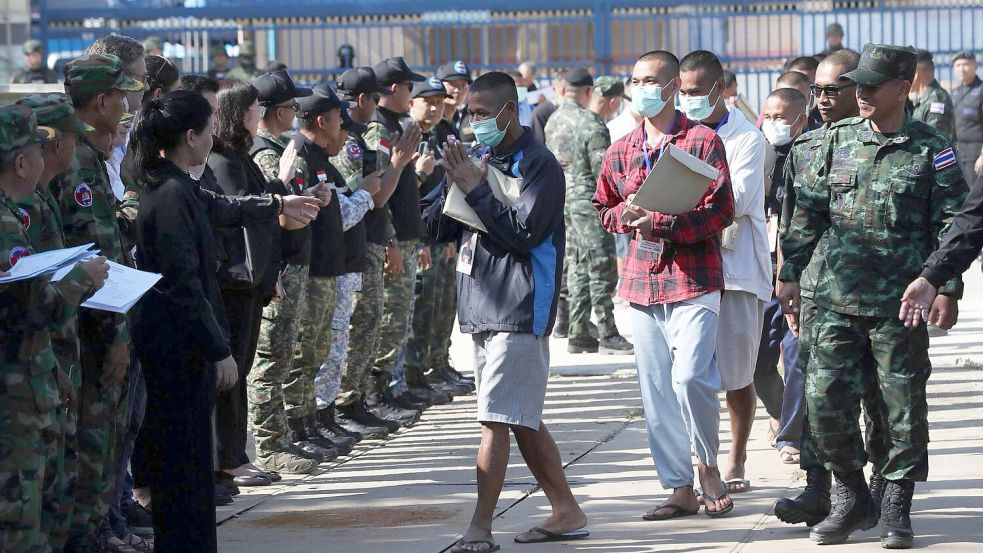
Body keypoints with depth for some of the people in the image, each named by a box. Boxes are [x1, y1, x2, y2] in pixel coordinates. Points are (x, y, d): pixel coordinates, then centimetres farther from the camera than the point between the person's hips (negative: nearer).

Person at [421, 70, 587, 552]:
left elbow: (523, 232, -19)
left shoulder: (538, 165, -9)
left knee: (496, 421, -11)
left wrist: (475, 189, -16)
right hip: (482, 309, 9)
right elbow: (434, 227, 12)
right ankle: (567, 513, 20)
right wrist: (453, 184, -6)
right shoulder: (482, 159, 15)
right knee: (523, 421, 12)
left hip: (520, 312, -9)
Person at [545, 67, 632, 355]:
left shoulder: (553, 121, 10)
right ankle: (608, 335, -3)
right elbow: (601, 168, -17)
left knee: (577, 268, 12)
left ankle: (578, 334, 13)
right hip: (587, 199, -8)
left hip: (562, 199, 8)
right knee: (602, 268, -4)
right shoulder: (590, 122, -15)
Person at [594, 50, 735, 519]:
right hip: (643, 282, 5)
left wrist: (662, 223, -20)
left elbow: (721, 211, -10)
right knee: (656, 390, 5)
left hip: (694, 279, -5)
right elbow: (604, 208, 20)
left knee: (690, 378, -17)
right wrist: (628, 216, -3)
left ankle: (709, 464, 7)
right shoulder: (621, 151, 12)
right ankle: (680, 489, 13)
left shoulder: (702, 141, -3)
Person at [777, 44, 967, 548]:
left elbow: (956, 223, 0)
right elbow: (808, 210, 13)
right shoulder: (837, 139, 8)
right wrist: (790, 273, 11)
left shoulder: (930, 149, -1)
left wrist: (944, 287, -7)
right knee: (825, 401, -1)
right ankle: (851, 499, 16)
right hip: (836, 298, 3)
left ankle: (896, 510, 16)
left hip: (901, 302, -3)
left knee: (903, 405, 3)